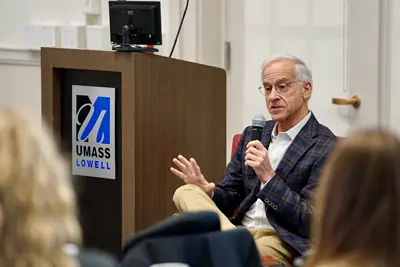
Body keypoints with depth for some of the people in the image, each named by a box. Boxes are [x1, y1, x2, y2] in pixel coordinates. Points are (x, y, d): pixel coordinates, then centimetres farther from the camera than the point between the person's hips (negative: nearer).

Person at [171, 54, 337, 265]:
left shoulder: (326, 148, -4)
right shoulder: (253, 135, 18)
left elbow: (311, 223, -11)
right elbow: (231, 198, 21)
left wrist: (268, 177, -20)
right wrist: (208, 192, -4)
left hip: (283, 243, -9)